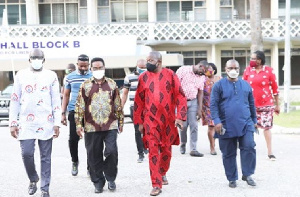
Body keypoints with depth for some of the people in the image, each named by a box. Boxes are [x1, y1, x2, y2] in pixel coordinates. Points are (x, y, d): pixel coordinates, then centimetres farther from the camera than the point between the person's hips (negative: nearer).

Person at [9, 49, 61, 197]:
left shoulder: (51, 76, 4)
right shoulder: (21, 75, 6)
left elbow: (56, 101, 3)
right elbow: (15, 100, 7)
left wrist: (57, 123, -3)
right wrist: (13, 123, 1)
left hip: (46, 123, -1)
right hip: (26, 123, 1)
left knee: (46, 157, 4)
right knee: (26, 153, -5)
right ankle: (33, 179, 22)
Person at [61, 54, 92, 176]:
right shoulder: (70, 77, 8)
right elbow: (66, 95, 12)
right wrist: (63, 113, 7)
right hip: (74, 111, 1)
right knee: (73, 139, -2)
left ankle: (90, 166, 13)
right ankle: (74, 161, 23)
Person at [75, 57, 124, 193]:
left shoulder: (112, 84, 7)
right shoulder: (86, 85, 3)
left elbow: (118, 105, 12)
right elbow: (80, 106, 3)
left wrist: (120, 121, 13)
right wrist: (78, 124, -1)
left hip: (110, 125, 0)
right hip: (91, 127, 0)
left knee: (111, 152, -9)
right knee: (94, 156, 5)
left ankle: (111, 178, 14)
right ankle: (98, 182, 20)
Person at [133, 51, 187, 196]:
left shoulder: (170, 75, -2)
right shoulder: (143, 77, 1)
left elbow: (180, 96, -3)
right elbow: (138, 101, 5)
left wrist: (179, 116, -11)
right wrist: (139, 121, 4)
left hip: (168, 120, 1)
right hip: (150, 120, 0)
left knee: (166, 150, 14)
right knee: (153, 152, -5)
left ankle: (162, 174, 40)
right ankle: (156, 185, 0)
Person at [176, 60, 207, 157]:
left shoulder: (202, 77, 6)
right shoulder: (183, 70, -6)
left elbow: (200, 93, 7)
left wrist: (199, 109, 1)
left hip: (193, 102, 3)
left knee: (194, 125, -4)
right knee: (183, 125, -2)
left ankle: (193, 149, 0)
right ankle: (183, 144, 24)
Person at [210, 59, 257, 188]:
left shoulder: (246, 85, 10)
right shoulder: (219, 85, -1)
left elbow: (251, 104, 18)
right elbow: (213, 105, -6)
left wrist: (254, 120, 19)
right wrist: (216, 121, -15)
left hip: (245, 124, 2)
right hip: (226, 126, -2)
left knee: (249, 148, -9)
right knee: (228, 154, 6)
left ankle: (247, 174, 8)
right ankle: (232, 178, 19)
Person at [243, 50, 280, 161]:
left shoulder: (269, 71, -3)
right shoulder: (248, 70, 2)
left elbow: (275, 88, 2)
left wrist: (277, 105, 4)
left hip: (266, 105, -2)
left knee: (267, 127, 1)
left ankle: (270, 152, 10)